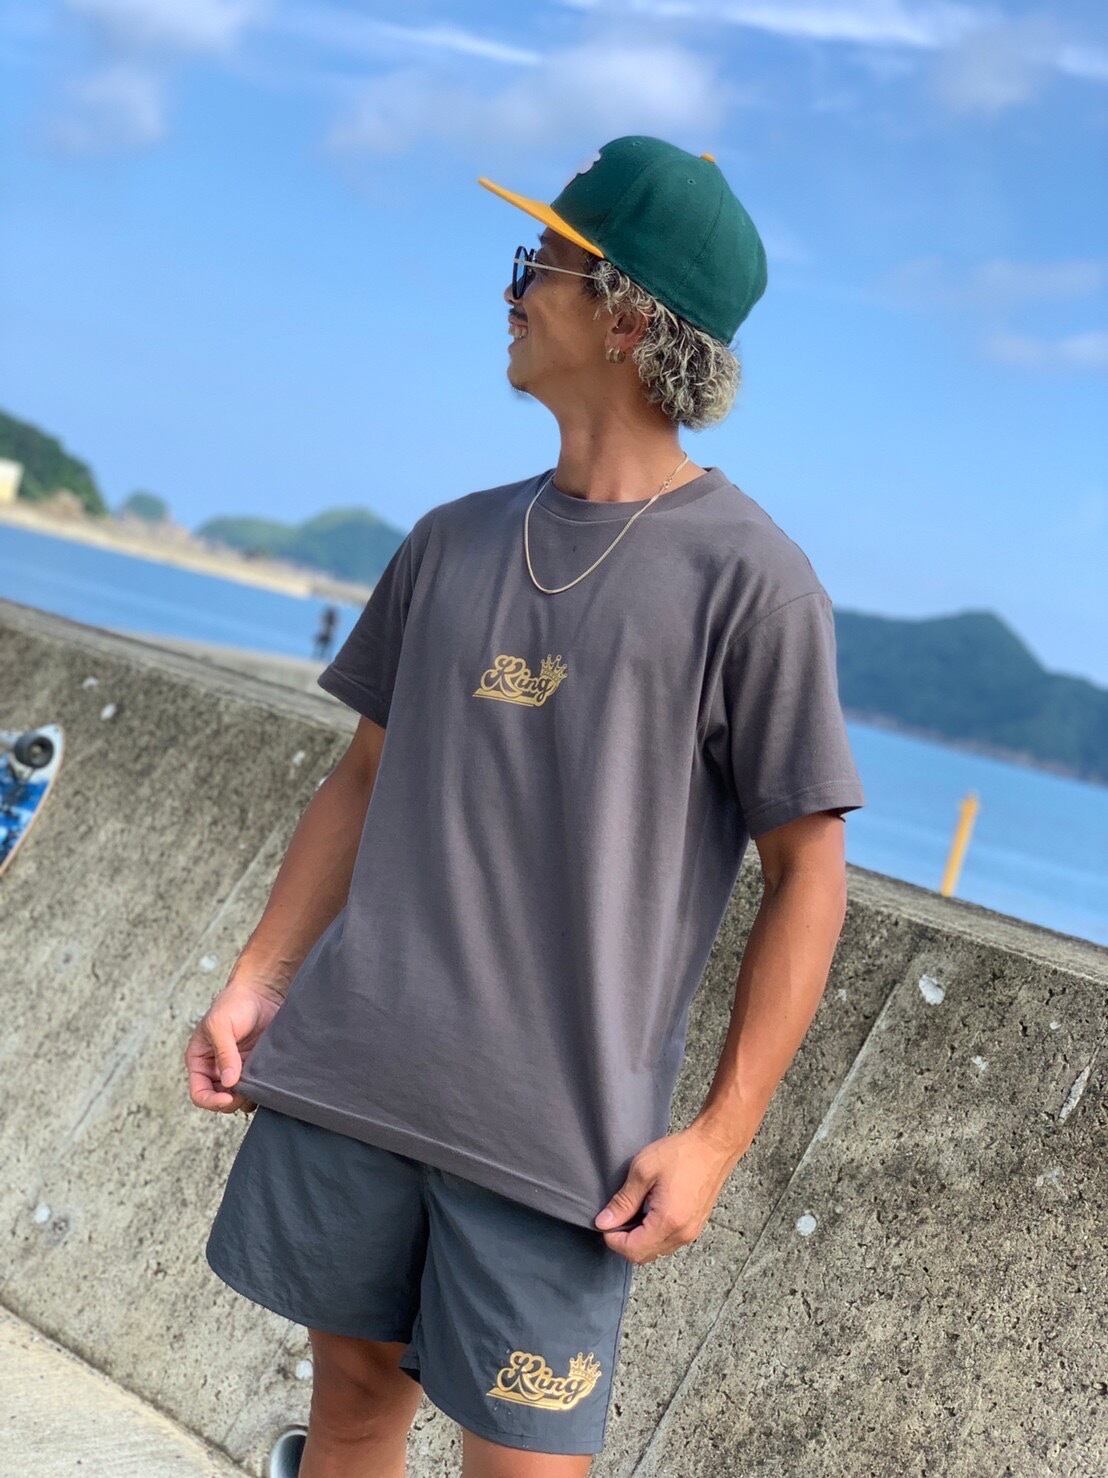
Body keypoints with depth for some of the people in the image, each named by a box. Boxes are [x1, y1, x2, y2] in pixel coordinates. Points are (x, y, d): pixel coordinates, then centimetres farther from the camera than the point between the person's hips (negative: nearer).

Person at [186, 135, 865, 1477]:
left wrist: (718, 1138, -10)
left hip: (560, 1135, -5)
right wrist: (256, 980, 8)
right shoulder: (455, 543, 9)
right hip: (347, 1075, 5)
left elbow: (806, 875, -7)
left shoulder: (748, 578, -8)